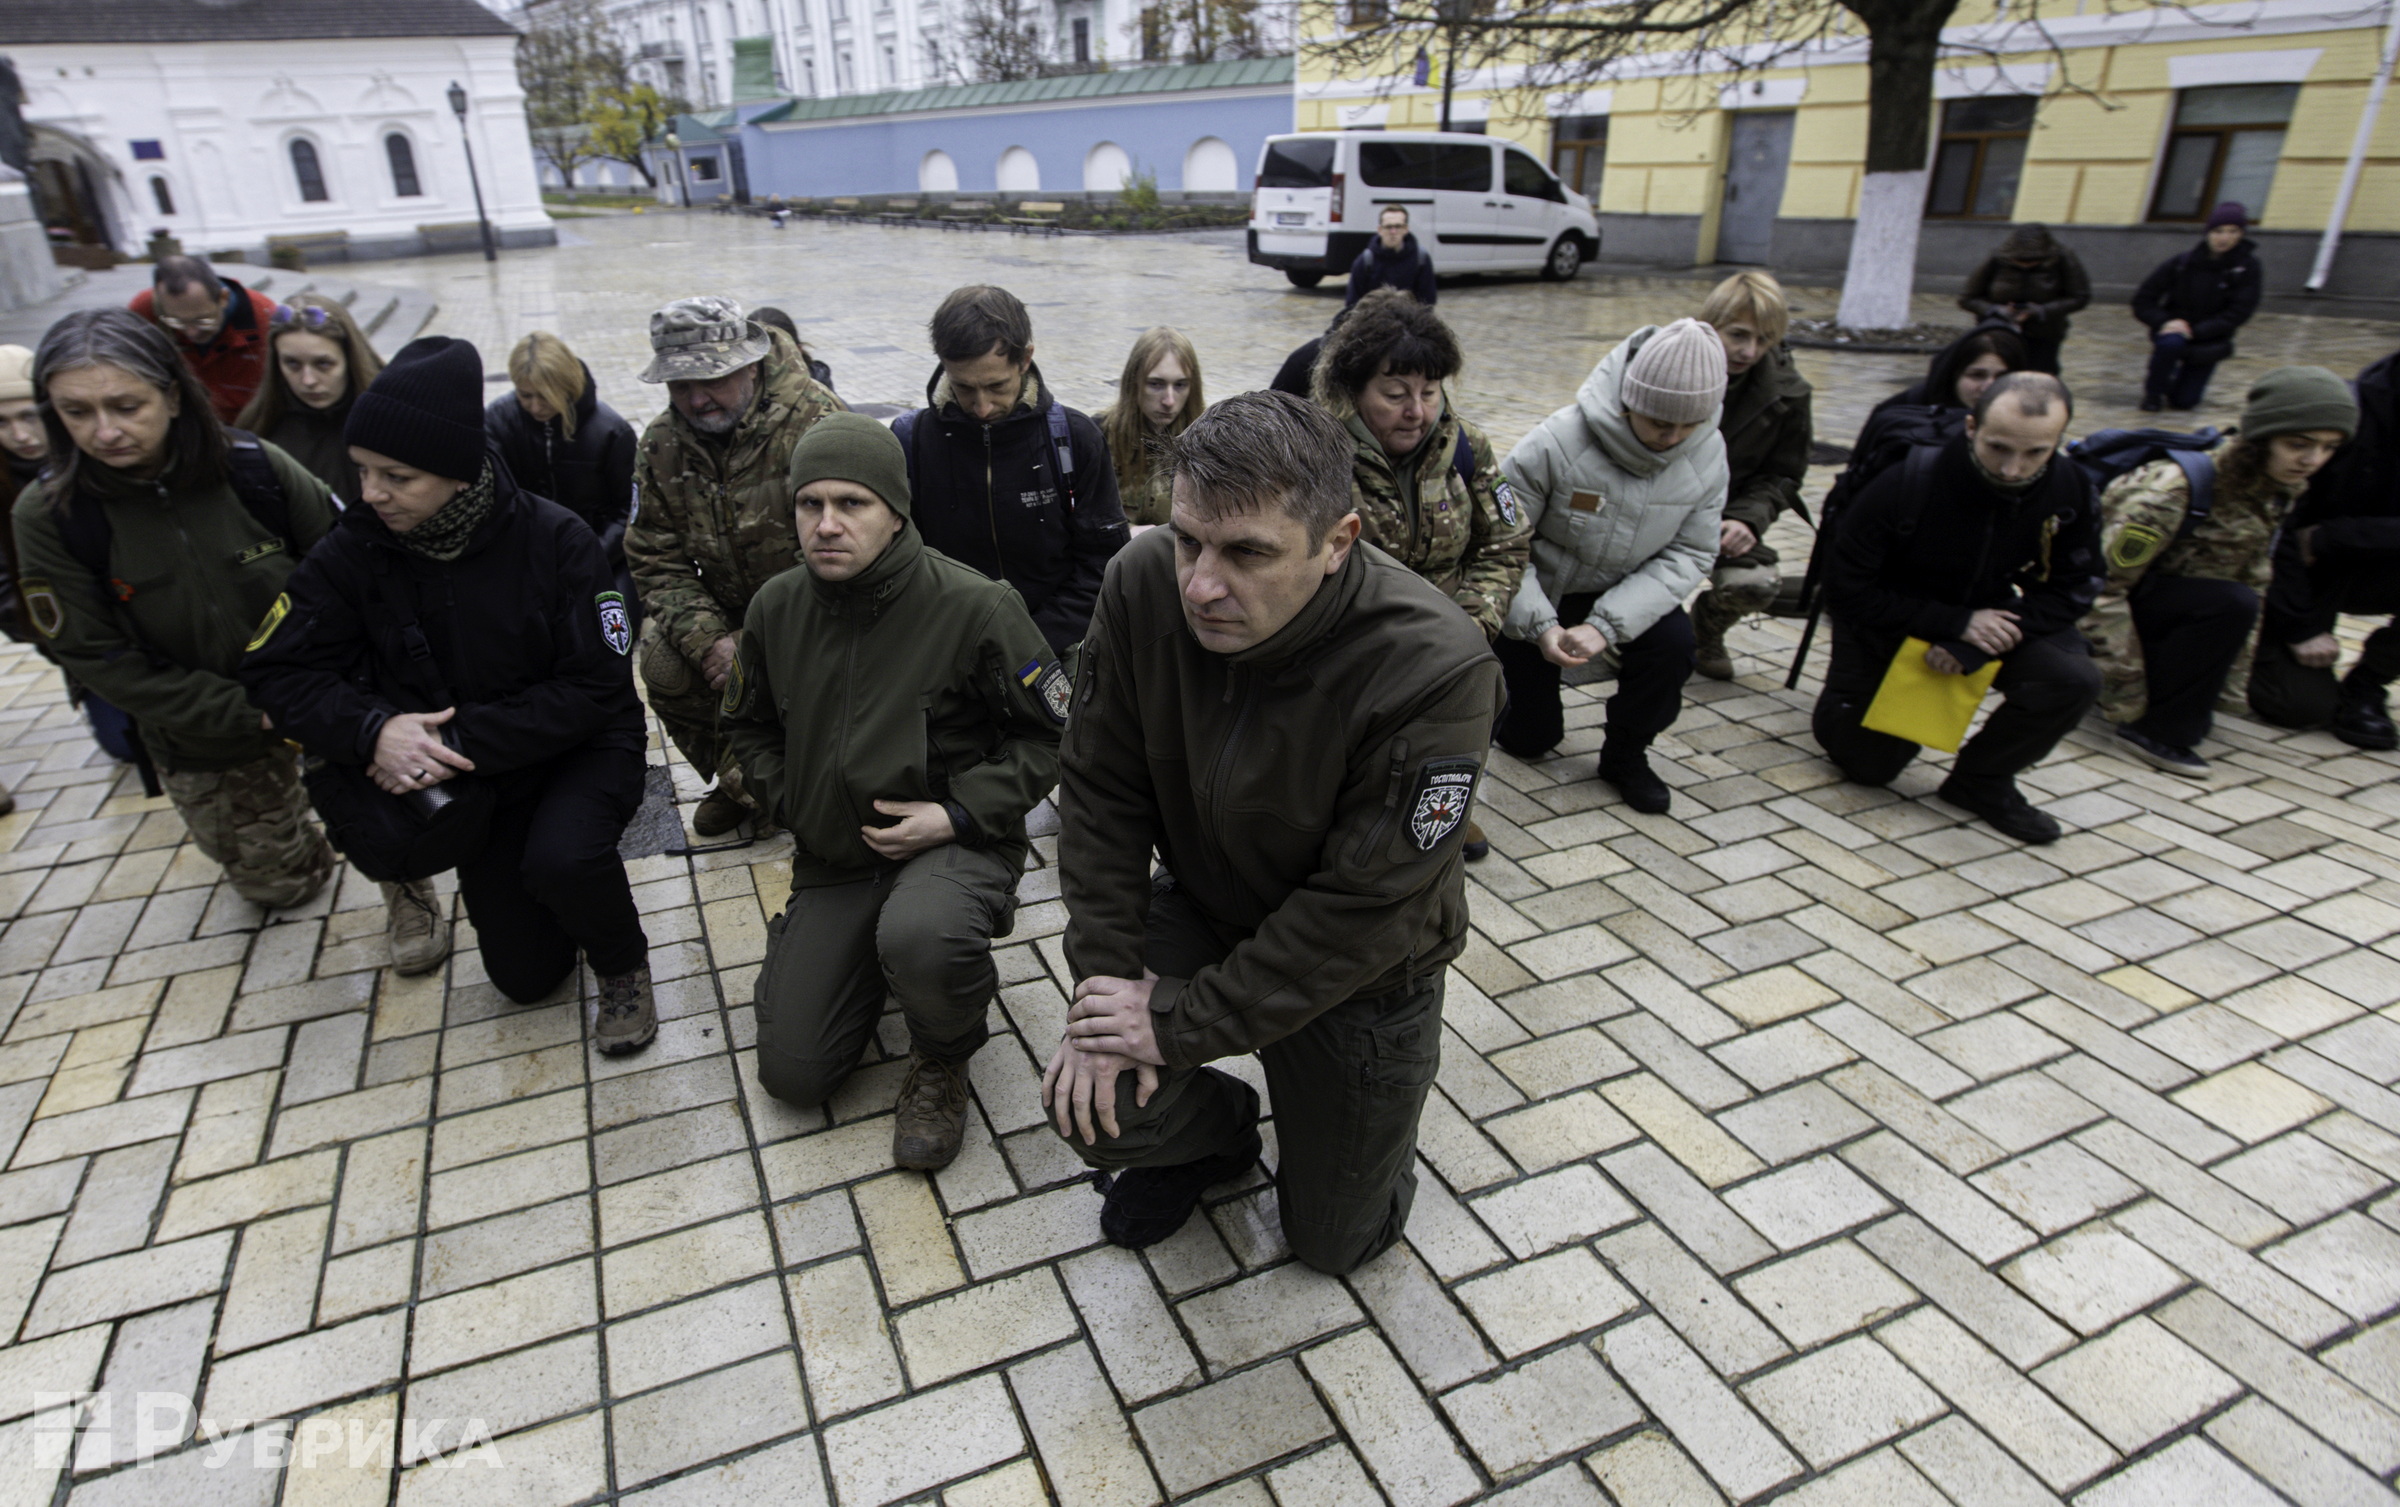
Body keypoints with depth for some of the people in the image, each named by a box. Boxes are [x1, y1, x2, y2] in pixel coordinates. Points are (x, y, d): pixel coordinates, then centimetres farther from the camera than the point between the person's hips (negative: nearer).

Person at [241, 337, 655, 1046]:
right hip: (477, 776, 4)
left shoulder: (553, 541, -21)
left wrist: (461, 739, -28)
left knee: (560, 859, -37)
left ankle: (623, 966, -5)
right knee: (525, 976, 6)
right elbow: (279, 670, -8)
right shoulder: (357, 549, -11)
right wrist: (373, 729, -28)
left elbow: (596, 687, -22)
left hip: (582, 747, -4)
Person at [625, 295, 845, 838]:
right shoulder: (660, 446, -3)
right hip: (729, 608, 5)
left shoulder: (816, 422, -22)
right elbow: (657, 563, -2)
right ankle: (741, 782, 8)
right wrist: (710, 641, -20)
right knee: (663, 662, -17)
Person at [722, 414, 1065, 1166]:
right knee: (791, 1074, 1)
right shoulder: (776, 607, -1)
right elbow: (748, 726, 18)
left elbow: (1051, 731, -7)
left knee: (919, 938, -41)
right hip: (832, 854, 5)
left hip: (954, 844, -5)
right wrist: (789, 802, 2)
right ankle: (871, 960, 32)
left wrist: (959, 814, -17)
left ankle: (942, 1061, -4)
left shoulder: (974, 606, -17)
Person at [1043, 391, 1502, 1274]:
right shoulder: (1144, 586, -22)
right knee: (1091, 1109, -15)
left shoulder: (1434, 671, -36)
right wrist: (1105, 979, -17)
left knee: (1336, 1243, 9)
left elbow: (1360, 910, -29)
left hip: (1361, 968, -2)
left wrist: (1183, 1021, -25)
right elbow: (1102, 792, -11)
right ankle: (1215, 1133, 21)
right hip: (1203, 903, 3)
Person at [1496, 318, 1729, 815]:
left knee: (1672, 641, -29)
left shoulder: (1708, 454, -15)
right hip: (1536, 594, -3)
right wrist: (1540, 625, -31)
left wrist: (1608, 625, -28)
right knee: (1528, 739, 1)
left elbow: (1690, 554, -15)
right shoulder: (1559, 442, -30)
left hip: (1623, 595, 3)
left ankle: (1626, 754, -2)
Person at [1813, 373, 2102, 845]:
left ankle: (1982, 780, 0)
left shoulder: (2070, 489, -18)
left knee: (2073, 681, -25)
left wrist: (1970, 648, -28)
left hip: (1982, 617, 3)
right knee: (1870, 764, 1)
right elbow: (1848, 590, -25)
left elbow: (2070, 590, -12)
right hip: (1887, 623, -3)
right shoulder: (1908, 482, -29)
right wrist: (1956, 623, -30)